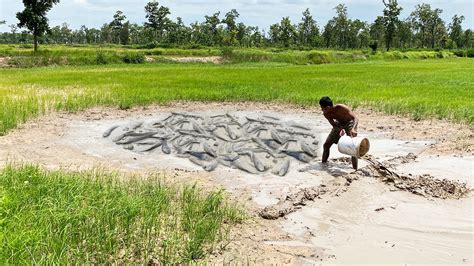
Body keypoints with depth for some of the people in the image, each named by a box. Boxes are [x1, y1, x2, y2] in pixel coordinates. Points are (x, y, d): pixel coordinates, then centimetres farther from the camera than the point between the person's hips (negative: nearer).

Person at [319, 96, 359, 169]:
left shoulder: (341, 108, -36)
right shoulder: (326, 114, -21)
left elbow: (355, 118, -38)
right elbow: (334, 124, -14)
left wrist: (353, 129, -58)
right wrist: (340, 130, -38)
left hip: (350, 123, -5)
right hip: (339, 124, 5)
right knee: (326, 145, 3)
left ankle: (355, 169, -12)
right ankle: (323, 164, 18)